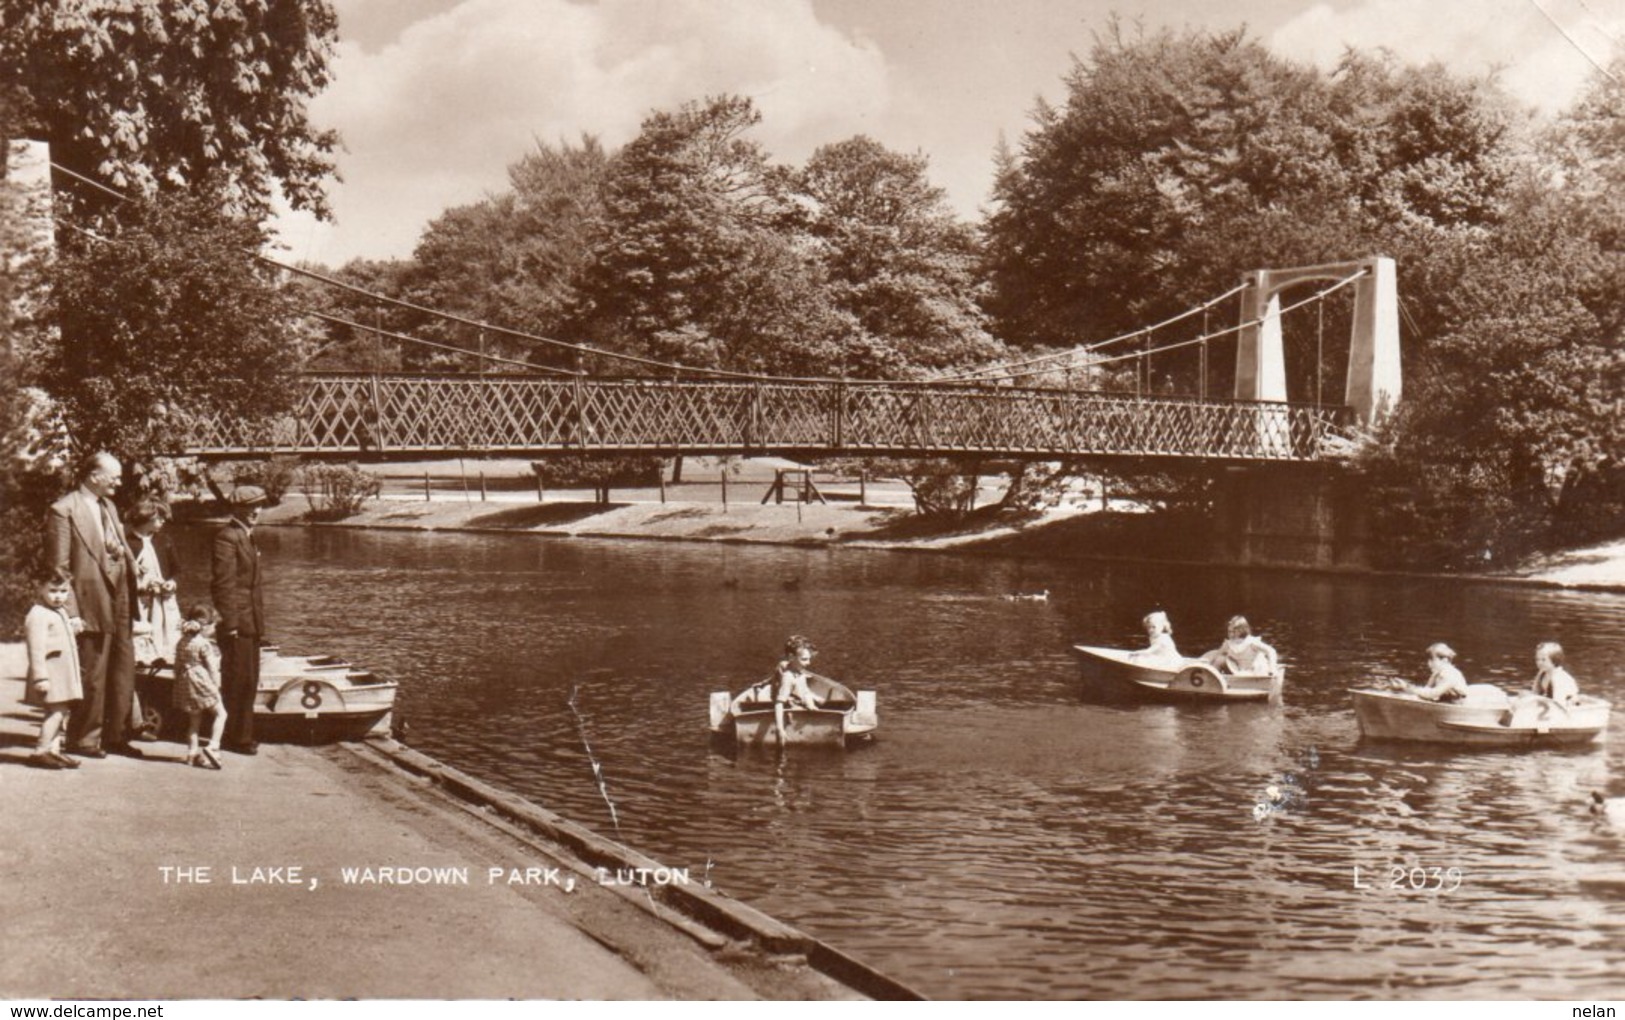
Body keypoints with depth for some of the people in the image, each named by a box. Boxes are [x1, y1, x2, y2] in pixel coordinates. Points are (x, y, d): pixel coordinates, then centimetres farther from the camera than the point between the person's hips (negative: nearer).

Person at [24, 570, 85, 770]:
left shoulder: (61, 612, 17)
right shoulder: (38, 615, -14)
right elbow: (37, 649, -20)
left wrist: (73, 628, 11)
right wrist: (40, 677, -24)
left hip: (64, 671, 10)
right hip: (50, 671, -10)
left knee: (61, 710, 10)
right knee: (56, 710, -13)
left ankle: (53, 749, 15)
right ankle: (40, 752, -10)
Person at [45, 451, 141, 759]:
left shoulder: (108, 507, 16)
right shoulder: (63, 511, -10)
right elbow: (59, 565, -12)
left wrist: (122, 552, 1)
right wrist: (71, 612, -16)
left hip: (120, 604, 8)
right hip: (92, 605, -8)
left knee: (123, 673, 11)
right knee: (91, 677, 1)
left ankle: (116, 736, 20)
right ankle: (84, 739, 13)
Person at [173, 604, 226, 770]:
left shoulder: (182, 642, 9)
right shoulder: (204, 644, -14)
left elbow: (178, 666, 15)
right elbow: (212, 667, -13)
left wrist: (179, 681, 23)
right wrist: (216, 685, -4)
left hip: (185, 683, 8)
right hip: (202, 682, -8)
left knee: (193, 720, 17)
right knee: (220, 713, 3)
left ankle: (192, 752, 19)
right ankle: (213, 746, -11)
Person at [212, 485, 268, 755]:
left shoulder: (246, 536, 17)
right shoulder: (227, 537, -14)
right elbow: (223, 583, -18)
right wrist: (230, 622, -21)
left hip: (250, 621, 10)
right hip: (238, 621, -10)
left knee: (248, 680, 14)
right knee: (237, 680, -3)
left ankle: (242, 735, 23)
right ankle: (235, 738, 4)